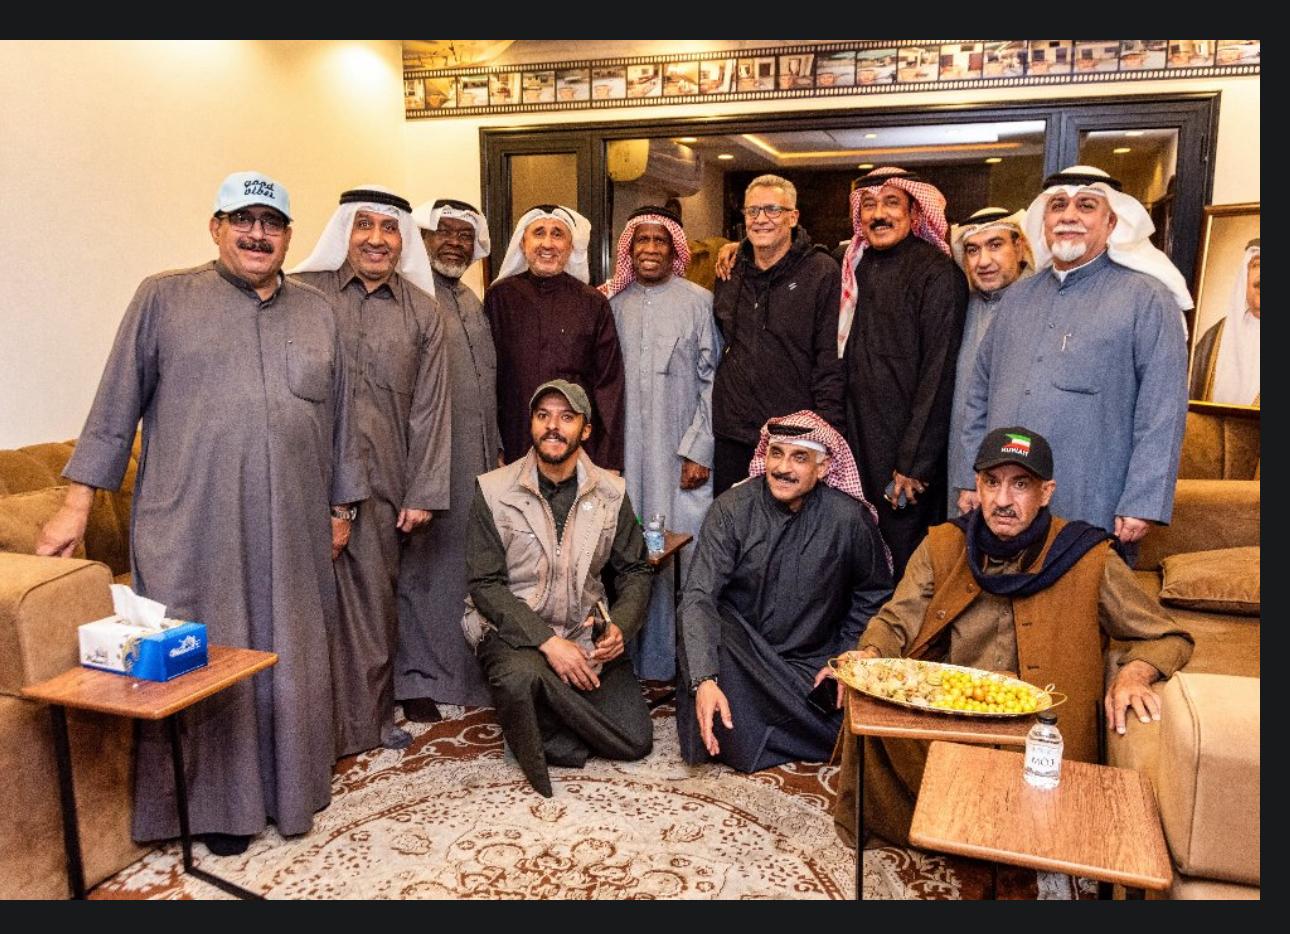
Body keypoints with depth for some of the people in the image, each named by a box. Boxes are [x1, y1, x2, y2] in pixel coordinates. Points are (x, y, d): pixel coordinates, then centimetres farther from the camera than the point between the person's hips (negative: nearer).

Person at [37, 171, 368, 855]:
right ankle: (216, 804, 21)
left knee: (290, 662, 10)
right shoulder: (164, 298, 3)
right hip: (192, 530, -3)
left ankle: (289, 790, 27)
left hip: (292, 534, 3)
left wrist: (341, 507, 14)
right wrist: (77, 504, 0)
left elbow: (339, 418, 15)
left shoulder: (318, 312, 13)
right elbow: (116, 405, 3)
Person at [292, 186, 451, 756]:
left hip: (380, 481, 2)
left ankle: (370, 721, 26)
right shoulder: (304, 293, 3)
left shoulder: (422, 312, 9)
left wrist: (424, 492, 3)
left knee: (374, 598, 9)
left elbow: (430, 407, 7)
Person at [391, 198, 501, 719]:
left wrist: (495, 451, 20)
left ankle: (468, 671, 26)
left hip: (478, 460, 7)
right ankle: (415, 679, 15)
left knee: (471, 564, 12)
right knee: (421, 563, 1)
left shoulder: (473, 303, 18)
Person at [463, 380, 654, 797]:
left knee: (635, 740, -10)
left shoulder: (611, 492, 3)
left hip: (586, 634, 3)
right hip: (515, 632, -3)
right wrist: (547, 641, -21)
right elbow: (485, 585, -9)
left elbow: (635, 571, 10)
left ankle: (547, 723, 15)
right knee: (522, 677, -38)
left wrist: (620, 627, -11)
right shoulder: (494, 491, -5)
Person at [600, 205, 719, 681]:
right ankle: (639, 660, 15)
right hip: (627, 451, 3)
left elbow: (713, 379, -2)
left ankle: (688, 660, 9)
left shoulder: (698, 302, 1)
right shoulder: (611, 303, 11)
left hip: (683, 453, -3)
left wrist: (700, 449, -8)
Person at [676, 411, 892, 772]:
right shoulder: (732, 508, -13)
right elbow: (699, 597, -22)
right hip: (743, 651, -2)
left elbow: (874, 594, 8)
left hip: (813, 665, 2)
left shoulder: (850, 518, -10)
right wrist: (705, 681, -35)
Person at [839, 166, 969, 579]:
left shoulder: (937, 273, -9)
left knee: (908, 568, 2)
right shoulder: (856, 268, 10)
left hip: (910, 455, -5)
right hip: (859, 448, 6)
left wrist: (914, 463, -16)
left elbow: (940, 373, -13)